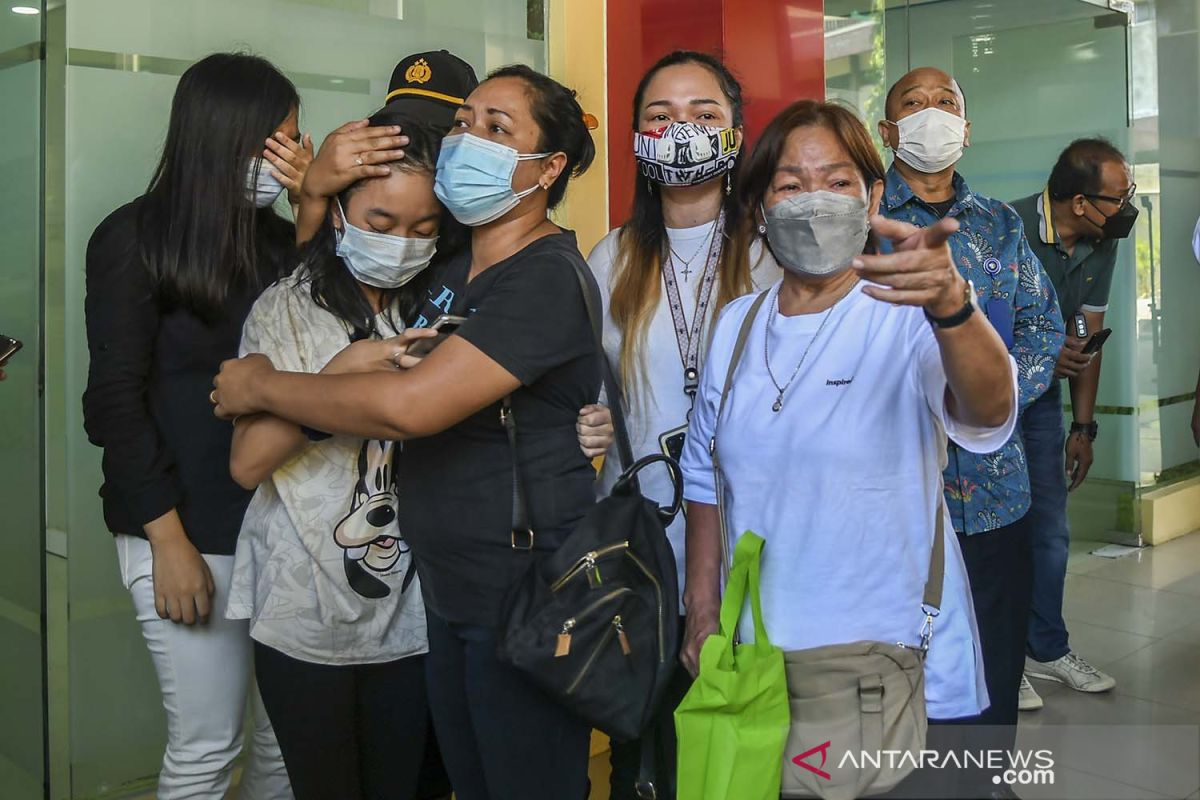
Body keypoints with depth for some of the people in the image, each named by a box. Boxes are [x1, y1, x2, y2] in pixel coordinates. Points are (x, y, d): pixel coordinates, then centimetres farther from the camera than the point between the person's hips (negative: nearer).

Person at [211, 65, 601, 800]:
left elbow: (409, 405, -27)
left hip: (525, 601, -8)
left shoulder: (547, 277, -18)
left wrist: (261, 387, -12)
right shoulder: (453, 270, 11)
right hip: (449, 592, 8)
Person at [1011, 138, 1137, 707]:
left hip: (1041, 395, 6)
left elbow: (1087, 338, 5)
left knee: (1050, 530, 10)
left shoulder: (1102, 246, -2)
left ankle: (1047, 649, 26)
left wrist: (1083, 427, 6)